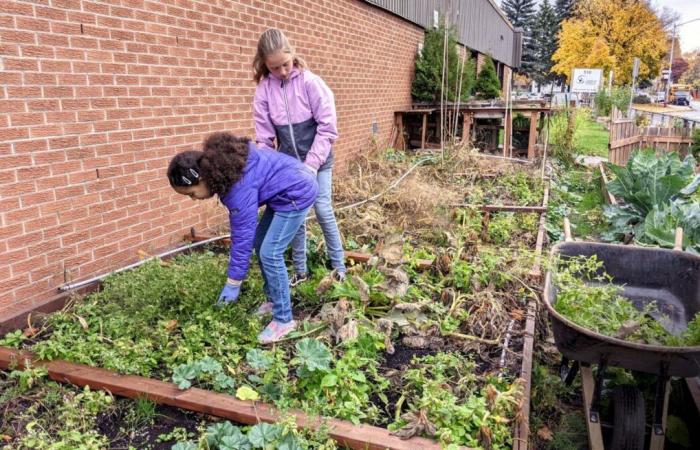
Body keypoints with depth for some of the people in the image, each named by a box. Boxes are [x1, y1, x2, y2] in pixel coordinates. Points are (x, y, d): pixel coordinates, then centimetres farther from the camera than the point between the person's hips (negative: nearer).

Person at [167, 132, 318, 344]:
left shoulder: (240, 186, -29)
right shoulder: (221, 166, -2)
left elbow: (243, 234, -23)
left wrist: (233, 282, -15)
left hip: (297, 193, -10)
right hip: (283, 192, 10)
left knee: (270, 253, -10)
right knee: (261, 245, 12)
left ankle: (284, 320, 0)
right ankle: (274, 299, 27)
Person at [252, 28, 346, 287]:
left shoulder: (310, 82, -15)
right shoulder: (264, 89, -6)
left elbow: (327, 127, -15)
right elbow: (264, 136, -3)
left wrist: (311, 164, -19)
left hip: (318, 160, -3)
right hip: (288, 163, 3)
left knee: (323, 210, -2)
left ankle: (339, 265, 14)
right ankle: (300, 270, 20)